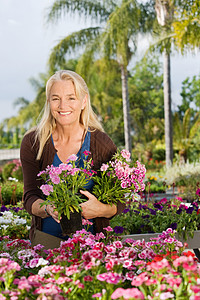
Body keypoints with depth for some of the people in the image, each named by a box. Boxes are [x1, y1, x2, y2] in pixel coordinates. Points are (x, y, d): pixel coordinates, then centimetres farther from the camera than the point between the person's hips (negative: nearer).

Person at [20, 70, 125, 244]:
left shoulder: (103, 144, -2)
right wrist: (48, 209, -23)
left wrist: (101, 210, -20)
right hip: (45, 240, 1)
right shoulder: (32, 143, 0)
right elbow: (30, 198, -1)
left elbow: (119, 203, 2)